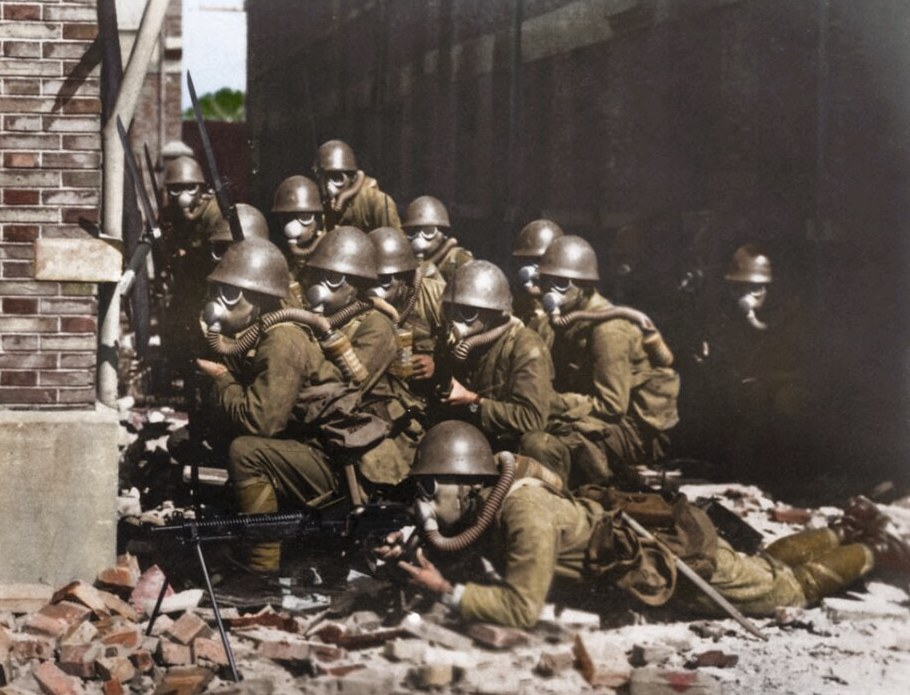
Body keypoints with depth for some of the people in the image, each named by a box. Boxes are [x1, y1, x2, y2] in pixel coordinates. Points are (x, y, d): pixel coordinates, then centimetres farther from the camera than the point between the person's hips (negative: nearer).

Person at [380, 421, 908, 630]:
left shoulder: (522, 513, -35)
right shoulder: (484, 502, -9)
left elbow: (522, 608, -38)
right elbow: (451, 543, 7)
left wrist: (448, 592, -36)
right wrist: (409, 551, -12)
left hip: (682, 563, -8)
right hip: (639, 532, 8)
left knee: (790, 588, 14)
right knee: (766, 565, 29)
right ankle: (848, 529, 43)